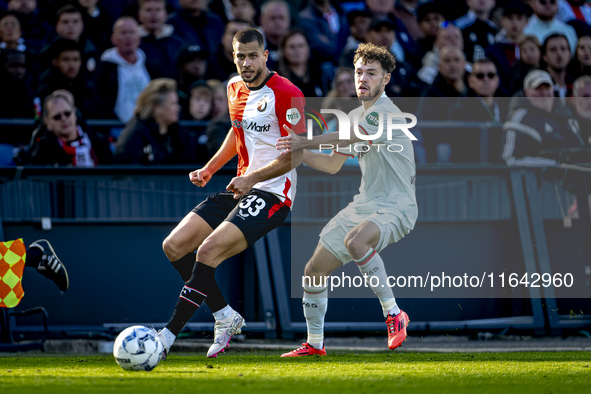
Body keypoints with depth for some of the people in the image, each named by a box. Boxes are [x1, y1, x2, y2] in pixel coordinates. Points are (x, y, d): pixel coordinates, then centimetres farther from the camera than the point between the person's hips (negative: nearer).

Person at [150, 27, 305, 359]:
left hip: (272, 193, -9)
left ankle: (169, 335, -22)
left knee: (208, 250, -26)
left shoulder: (286, 93, -12)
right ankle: (226, 317, 5)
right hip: (241, 188, 9)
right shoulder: (235, 88, 12)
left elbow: (297, 154, -15)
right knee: (174, 246, -5)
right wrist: (210, 169, 18)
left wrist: (252, 178, -23)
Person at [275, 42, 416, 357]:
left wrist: (305, 142, -35)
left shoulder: (386, 112, -15)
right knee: (315, 270, 5)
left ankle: (393, 314, -24)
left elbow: (350, 136, -32)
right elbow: (333, 164, 23)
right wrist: (296, 152, 10)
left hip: (395, 206, -9)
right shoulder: (354, 116, 14)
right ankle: (314, 343, 23)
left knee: (356, 241, -39)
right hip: (364, 203, 9)